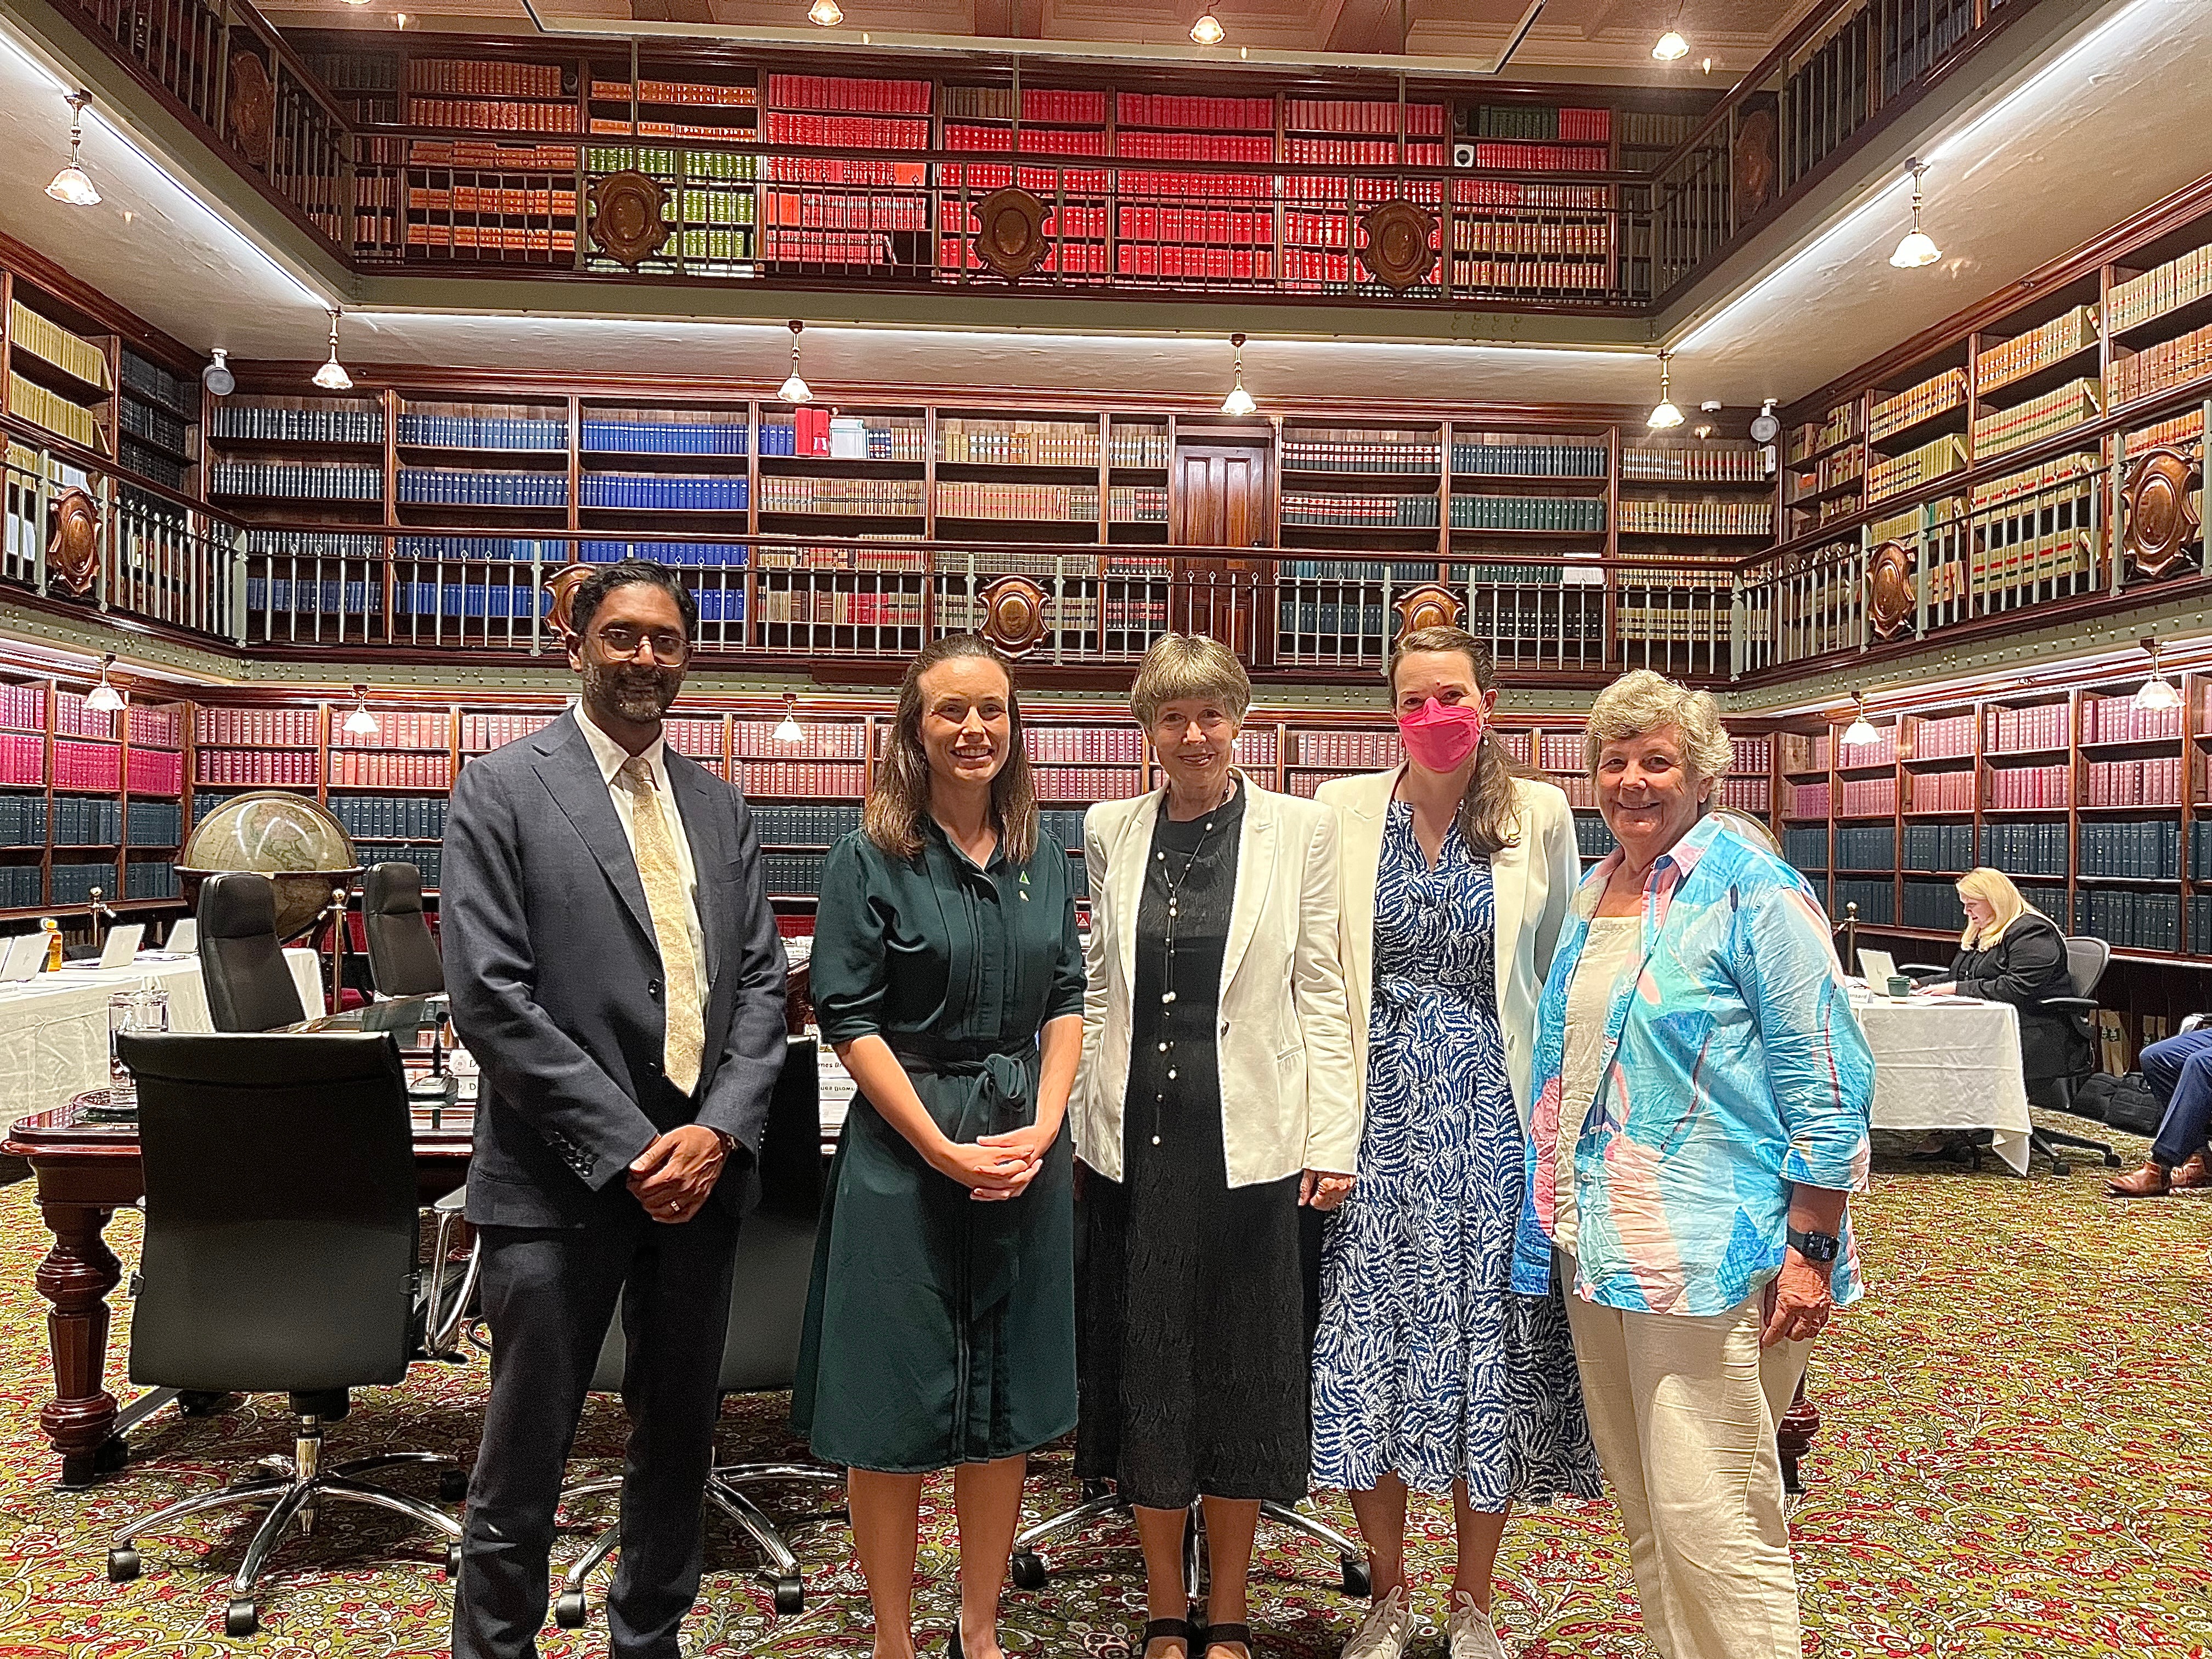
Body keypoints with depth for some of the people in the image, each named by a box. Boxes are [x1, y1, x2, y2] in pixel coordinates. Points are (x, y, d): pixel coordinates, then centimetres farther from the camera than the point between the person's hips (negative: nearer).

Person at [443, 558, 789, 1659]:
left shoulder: (718, 806, 10)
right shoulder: (502, 792, -5)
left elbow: (760, 982, 7)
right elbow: (489, 997, -13)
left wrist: (719, 1132, -9)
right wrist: (631, 1150, -15)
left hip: (702, 1170, 5)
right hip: (561, 1185, -5)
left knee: (678, 1445, 17)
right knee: (523, 1467, 5)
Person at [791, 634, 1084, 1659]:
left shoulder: (1043, 861, 7)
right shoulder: (869, 862, -6)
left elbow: (1066, 999, 8)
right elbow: (851, 1023, -10)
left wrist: (1043, 1126, -6)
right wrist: (945, 1150, -15)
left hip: (1025, 1155, 5)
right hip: (905, 1154, -4)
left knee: (1008, 1399, 13)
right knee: (896, 1406, 5)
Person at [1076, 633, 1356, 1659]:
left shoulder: (1300, 829, 0)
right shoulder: (1110, 831, 7)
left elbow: (1320, 991, 0)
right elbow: (1096, 990, 10)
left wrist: (1334, 1141, -5)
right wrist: (1069, 1123, 6)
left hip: (1249, 1139, -2)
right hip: (1133, 1137, 2)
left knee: (1242, 1371, 8)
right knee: (1143, 1370, 10)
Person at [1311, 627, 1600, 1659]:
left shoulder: (1540, 816, 2)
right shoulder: (1344, 813, 2)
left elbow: (1559, 972, 8)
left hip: (1492, 1104, 0)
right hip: (1379, 1104, 0)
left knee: (1491, 1342, 5)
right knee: (1370, 1342, 4)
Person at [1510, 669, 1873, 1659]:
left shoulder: (1752, 891, -8)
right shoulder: (1593, 892, 13)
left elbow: (1826, 1082, -11)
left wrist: (1811, 1249, -14)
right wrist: (1558, 1213, 19)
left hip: (1713, 1254, -7)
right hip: (1596, 1245, 7)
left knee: (1710, 1520, -4)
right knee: (1643, 1512, 16)